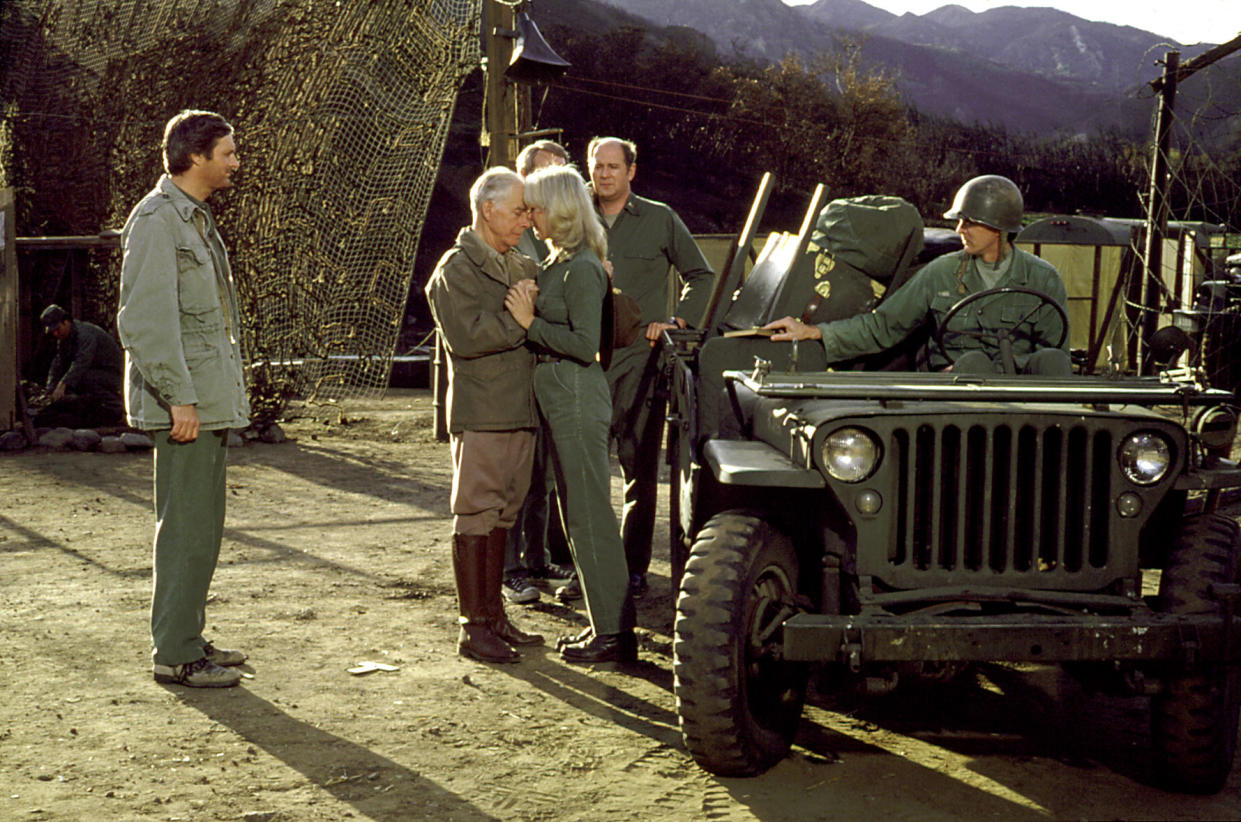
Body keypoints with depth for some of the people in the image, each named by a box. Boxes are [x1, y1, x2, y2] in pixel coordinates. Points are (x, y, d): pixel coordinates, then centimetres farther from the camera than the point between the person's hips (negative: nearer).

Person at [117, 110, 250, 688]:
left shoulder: (197, 217, 18)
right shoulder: (156, 220, -12)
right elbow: (145, 321, -19)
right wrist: (180, 398, -21)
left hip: (209, 399, 10)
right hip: (185, 402, -10)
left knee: (202, 525, 14)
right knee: (188, 527, -6)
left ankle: (188, 638, 23)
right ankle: (175, 655, 1)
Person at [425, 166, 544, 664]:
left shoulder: (522, 268, 18)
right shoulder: (455, 269, -7)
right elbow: (466, 336, -19)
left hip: (519, 412, 8)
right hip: (479, 413, -8)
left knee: (502, 514, 13)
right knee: (475, 516, -2)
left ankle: (494, 614, 21)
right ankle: (473, 626, 3)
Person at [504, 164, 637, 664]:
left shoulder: (582, 268, -16)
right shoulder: (558, 262, 15)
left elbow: (585, 345, -21)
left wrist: (530, 323, -17)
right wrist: (528, 309, -3)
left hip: (578, 397, -10)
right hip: (558, 396, 10)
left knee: (590, 514, -4)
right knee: (577, 513, 15)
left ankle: (615, 633, 3)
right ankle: (605, 623, 23)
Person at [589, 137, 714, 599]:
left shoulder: (660, 220, 7)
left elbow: (700, 275, 13)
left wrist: (676, 322, -1)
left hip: (640, 358, -2)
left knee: (640, 469, -1)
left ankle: (634, 568, 8)